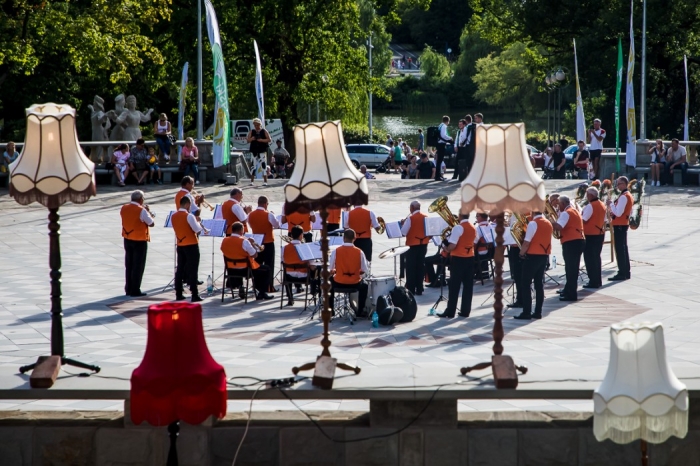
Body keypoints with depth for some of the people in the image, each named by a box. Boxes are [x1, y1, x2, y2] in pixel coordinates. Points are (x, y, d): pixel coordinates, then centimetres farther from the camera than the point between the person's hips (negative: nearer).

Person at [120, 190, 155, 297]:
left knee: (129, 265, 15)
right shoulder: (141, 210, -18)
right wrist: (147, 211, -1)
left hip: (127, 239, 6)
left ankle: (128, 289, 20)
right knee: (138, 266, 1)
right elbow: (151, 223, -14)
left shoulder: (124, 208, 2)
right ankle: (135, 291, 2)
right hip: (140, 240, -6)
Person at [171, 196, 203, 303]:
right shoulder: (189, 216, -16)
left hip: (180, 245, 6)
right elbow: (198, 229, -18)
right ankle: (194, 295, -4)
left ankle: (178, 294, 13)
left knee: (180, 269, 11)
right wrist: (198, 222, 1)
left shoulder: (174, 216, 5)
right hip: (191, 245, -6)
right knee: (193, 270, -3)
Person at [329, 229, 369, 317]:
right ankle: (360, 311, 30)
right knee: (364, 285, 34)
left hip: (339, 283, 0)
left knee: (330, 283, 35)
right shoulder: (359, 252, -9)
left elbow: (330, 270, -6)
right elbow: (364, 271, -6)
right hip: (355, 283, 0)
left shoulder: (336, 251, -10)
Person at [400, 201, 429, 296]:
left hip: (412, 246, -5)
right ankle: (419, 289, 10)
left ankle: (411, 290, 3)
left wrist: (402, 224, 1)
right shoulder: (426, 217, 3)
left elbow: (403, 232, -15)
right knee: (420, 266, 9)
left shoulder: (410, 218, -14)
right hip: (423, 245, 5)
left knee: (411, 267, 3)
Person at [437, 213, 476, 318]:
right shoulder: (473, 228, 8)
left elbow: (452, 245, -19)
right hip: (470, 258, 6)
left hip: (458, 258, -6)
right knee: (468, 286, 7)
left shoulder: (458, 228, -15)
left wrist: (447, 250, -1)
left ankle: (450, 312, -1)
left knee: (454, 286, -2)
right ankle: (465, 311, 8)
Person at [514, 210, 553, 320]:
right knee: (539, 284, 9)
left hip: (533, 256, -8)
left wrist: (521, 253, -3)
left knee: (525, 285, -2)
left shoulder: (533, 223, -15)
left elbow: (527, 242, -17)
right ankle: (538, 312, 9)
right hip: (544, 256, 8)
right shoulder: (548, 224, 10)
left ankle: (526, 313, -6)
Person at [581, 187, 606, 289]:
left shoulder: (590, 206, -17)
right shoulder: (602, 205, 10)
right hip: (600, 234, 9)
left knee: (589, 258, -3)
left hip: (590, 235, -9)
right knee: (596, 257, 15)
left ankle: (593, 281, -4)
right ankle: (598, 280, 18)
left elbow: (583, 220, -21)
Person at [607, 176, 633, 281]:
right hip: (624, 224, 10)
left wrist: (611, 204, -11)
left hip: (619, 225, -10)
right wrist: (613, 212, 12)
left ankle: (622, 273, -7)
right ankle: (626, 272, 17)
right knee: (623, 248, 13)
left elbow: (618, 213, -24)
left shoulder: (623, 197, -18)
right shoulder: (628, 195, 14)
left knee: (619, 249, -8)